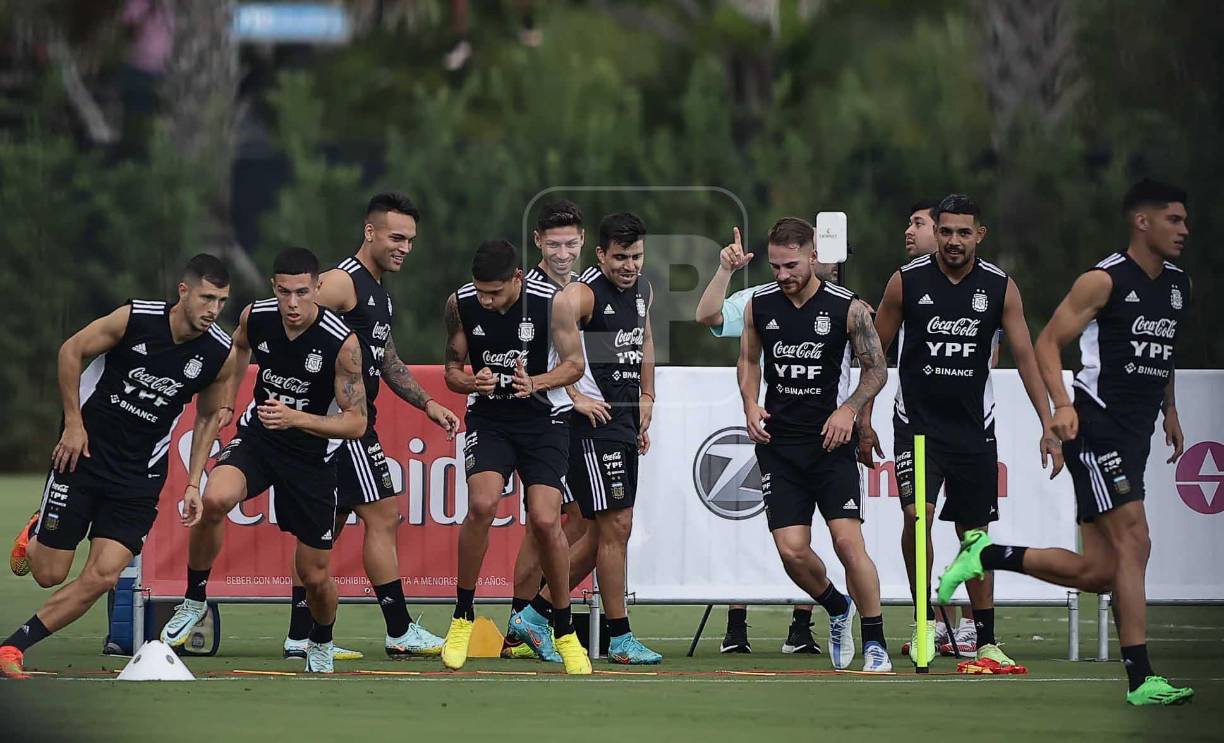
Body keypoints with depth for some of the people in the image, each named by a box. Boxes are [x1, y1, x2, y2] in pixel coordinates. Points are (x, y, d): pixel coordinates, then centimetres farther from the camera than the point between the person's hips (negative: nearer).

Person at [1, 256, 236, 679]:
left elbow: (209, 417, 11)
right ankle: (35, 535, 37)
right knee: (49, 574, 0)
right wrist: (74, 422, -6)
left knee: (102, 577, -12)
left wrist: (193, 484, 6)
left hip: (140, 477, 2)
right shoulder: (135, 319, -15)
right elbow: (72, 350, -2)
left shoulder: (220, 354, -6)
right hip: (85, 452, -2)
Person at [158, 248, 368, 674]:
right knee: (215, 499, -32)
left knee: (315, 575, 4)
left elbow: (357, 422, -20)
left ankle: (321, 643, 38)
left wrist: (296, 419, -33)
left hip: (313, 454, -2)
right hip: (258, 435, 2)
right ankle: (195, 599, -10)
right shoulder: (255, 318, -12)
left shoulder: (342, 342, -24)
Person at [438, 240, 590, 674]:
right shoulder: (461, 304, -9)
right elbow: (452, 370, 2)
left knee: (545, 520, -13)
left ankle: (564, 630, 6)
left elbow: (574, 363, -4)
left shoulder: (552, 302, -15)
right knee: (481, 503, -23)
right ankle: (463, 617, -7)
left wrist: (536, 383, -23)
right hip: (488, 417, 1)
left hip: (544, 419, -1)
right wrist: (472, 383, -22)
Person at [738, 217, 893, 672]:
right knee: (792, 550, -6)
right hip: (779, 442, 3)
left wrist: (849, 409, -12)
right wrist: (750, 404, 3)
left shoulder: (847, 308, -6)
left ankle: (875, 643, -3)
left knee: (848, 540, -15)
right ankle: (837, 609, 25)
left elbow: (876, 369, 3)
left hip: (830, 442, -3)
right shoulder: (760, 306, 4)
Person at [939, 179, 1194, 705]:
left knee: (1098, 572, 3)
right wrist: (1062, 404, -22)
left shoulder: (1178, 284, 14)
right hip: (1096, 428, -8)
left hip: (1134, 437, 8)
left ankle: (987, 555, 19)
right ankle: (1140, 678, -18)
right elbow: (1048, 342, -9)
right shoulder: (1104, 281, -10)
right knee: (1134, 541, -17)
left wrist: (1169, 409, 27)